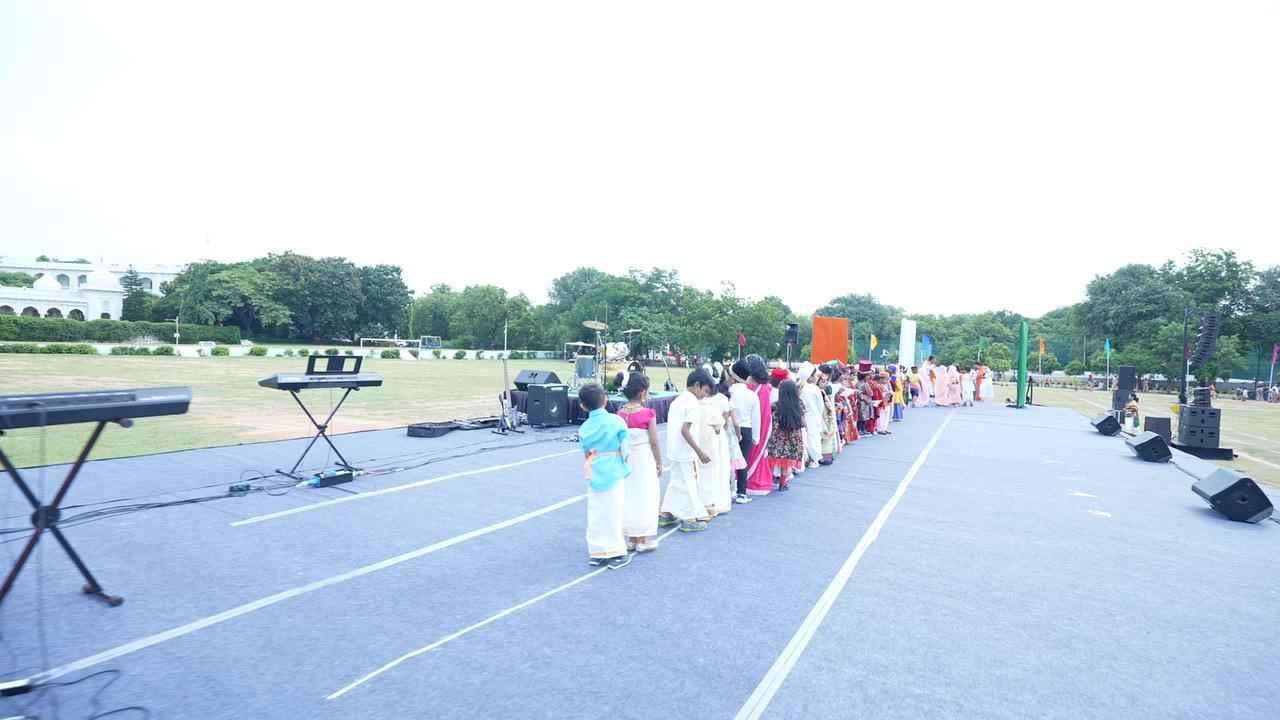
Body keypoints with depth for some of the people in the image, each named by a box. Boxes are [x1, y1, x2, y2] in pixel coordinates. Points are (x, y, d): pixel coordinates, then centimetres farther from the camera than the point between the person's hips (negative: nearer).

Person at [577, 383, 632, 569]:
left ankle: (596, 553, 18)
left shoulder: (584, 428, 1)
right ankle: (616, 553, 12)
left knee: (595, 515, 11)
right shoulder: (616, 421, -9)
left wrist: (589, 470, 13)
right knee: (614, 514, 5)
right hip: (613, 474, -3)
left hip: (593, 476, 3)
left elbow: (585, 453, 2)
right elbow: (625, 448, -7)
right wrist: (624, 466, 8)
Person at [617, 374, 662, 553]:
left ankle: (630, 539, 20)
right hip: (645, 460, -4)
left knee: (628, 497, 12)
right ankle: (643, 540, 11)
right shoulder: (648, 414, -14)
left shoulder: (620, 414, -1)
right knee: (645, 498, 5)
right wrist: (659, 463, 0)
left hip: (626, 460, 5)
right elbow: (654, 442, -11)